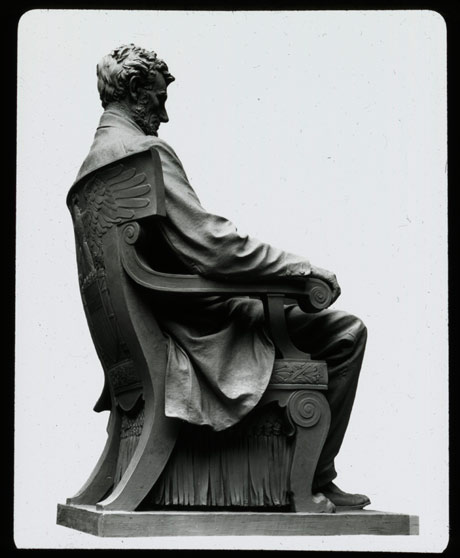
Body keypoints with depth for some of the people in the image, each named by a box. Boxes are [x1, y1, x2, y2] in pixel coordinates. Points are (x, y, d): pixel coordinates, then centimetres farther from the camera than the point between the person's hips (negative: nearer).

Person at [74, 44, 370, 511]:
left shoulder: (92, 162, 13)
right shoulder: (146, 150, -18)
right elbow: (210, 246, -26)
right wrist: (308, 271, -18)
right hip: (199, 322, -11)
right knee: (345, 331, -7)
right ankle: (313, 481, 0)